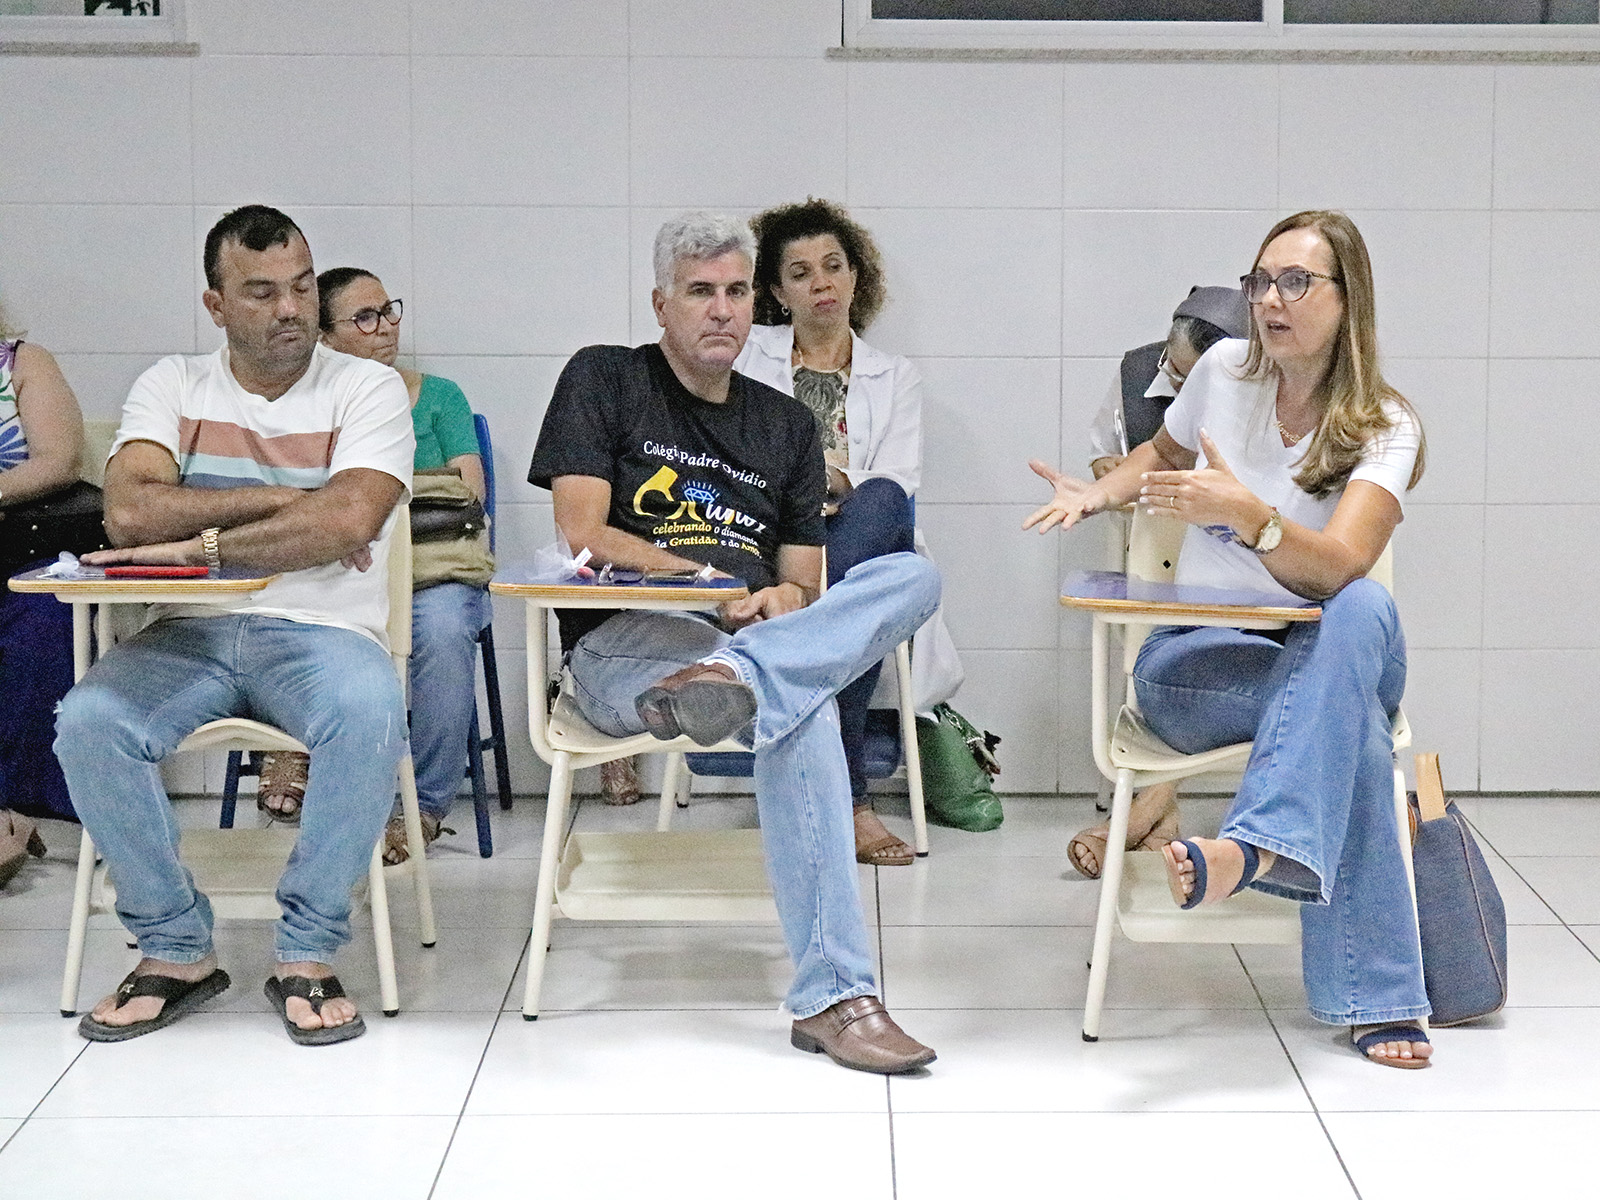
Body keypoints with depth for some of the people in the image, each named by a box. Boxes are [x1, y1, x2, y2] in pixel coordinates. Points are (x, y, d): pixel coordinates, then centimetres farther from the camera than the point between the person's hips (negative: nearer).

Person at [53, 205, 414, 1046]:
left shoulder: (367, 389, 2)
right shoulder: (173, 385, 9)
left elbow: (348, 520, -17)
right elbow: (129, 511, -9)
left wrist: (199, 543, -16)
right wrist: (284, 501, -11)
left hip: (323, 630, -2)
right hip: (193, 631, 2)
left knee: (369, 714, -36)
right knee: (87, 723, -28)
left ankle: (307, 956, -18)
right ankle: (176, 951, -9)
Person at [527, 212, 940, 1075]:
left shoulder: (787, 424, 25)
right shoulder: (604, 381, 11)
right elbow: (583, 535, -3)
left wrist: (789, 600, -8)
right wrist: (716, 586, -10)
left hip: (753, 634, 5)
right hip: (622, 644, -5)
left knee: (913, 577, -29)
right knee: (801, 713, -40)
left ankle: (730, 678, -53)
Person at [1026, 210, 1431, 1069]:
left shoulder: (1386, 429, -6)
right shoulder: (1225, 371, 4)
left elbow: (1340, 565, -26)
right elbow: (1162, 453, 30)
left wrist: (1246, 513, -44)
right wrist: (1097, 495, 10)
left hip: (1325, 652, -1)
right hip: (1191, 663, 1)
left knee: (1361, 610, -41)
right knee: (1352, 721, -36)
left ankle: (1250, 846, -56)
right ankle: (1376, 996, -44)